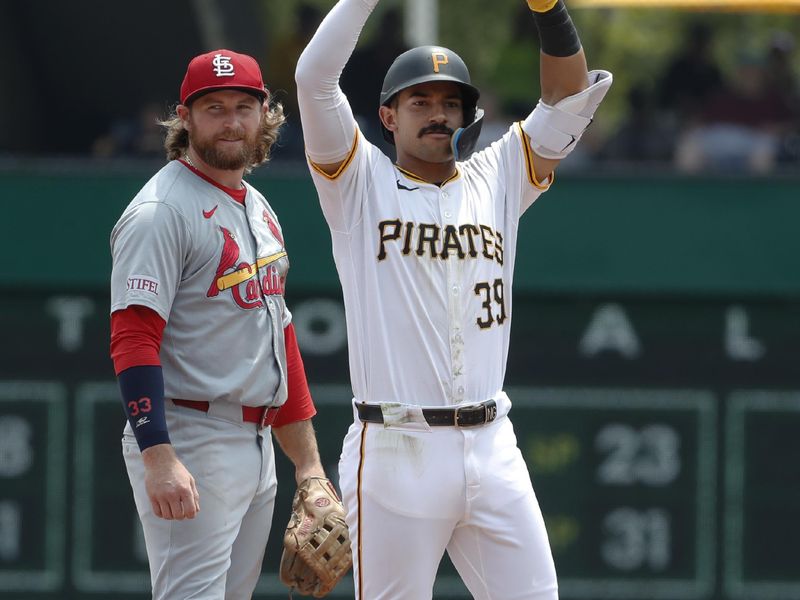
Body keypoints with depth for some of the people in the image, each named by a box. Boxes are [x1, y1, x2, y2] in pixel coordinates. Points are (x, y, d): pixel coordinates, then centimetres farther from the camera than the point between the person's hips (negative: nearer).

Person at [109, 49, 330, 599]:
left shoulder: (259, 210, 17)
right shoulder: (161, 211, -11)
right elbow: (133, 337, -19)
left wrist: (308, 462, 21)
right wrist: (158, 458, -29)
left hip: (258, 445, 9)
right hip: (191, 444, -9)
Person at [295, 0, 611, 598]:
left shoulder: (495, 182, 15)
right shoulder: (361, 184, 5)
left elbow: (571, 97, 10)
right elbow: (314, 76, -7)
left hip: (492, 452, 4)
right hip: (394, 453, -4)